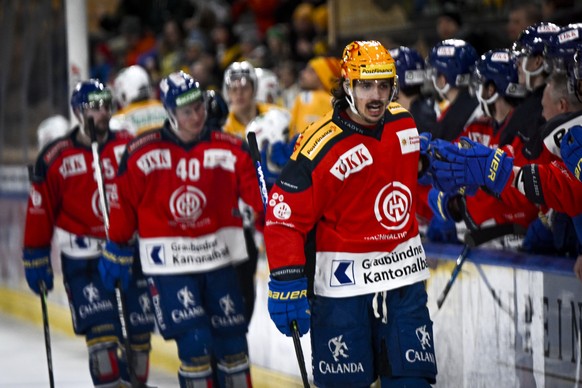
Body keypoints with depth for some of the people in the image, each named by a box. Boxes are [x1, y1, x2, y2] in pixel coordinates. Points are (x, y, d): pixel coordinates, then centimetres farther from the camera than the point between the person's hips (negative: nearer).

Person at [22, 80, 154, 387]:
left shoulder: (129, 147, 3)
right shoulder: (55, 158, -4)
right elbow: (40, 211, 0)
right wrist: (36, 259, 1)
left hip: (130, 253, 3)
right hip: (83, 258, -3)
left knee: (138, 331, 6)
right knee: (101, 330, -14)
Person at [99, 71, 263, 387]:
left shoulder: (229, 149, -3)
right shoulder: (141, 153, -7)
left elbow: (257, 192, -5)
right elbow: (123, 203, 3)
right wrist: (116, 248, 9)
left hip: (217, 255, 3)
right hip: (168, 263, -3)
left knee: (231, 337, 7)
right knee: (194, 341, -11)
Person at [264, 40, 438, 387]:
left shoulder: (404, 124, 2)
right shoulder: (322, 147, -17)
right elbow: (285, 217, -17)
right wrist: (287, 282, -22)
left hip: (402, 276, 5)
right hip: (342, 281, -5)